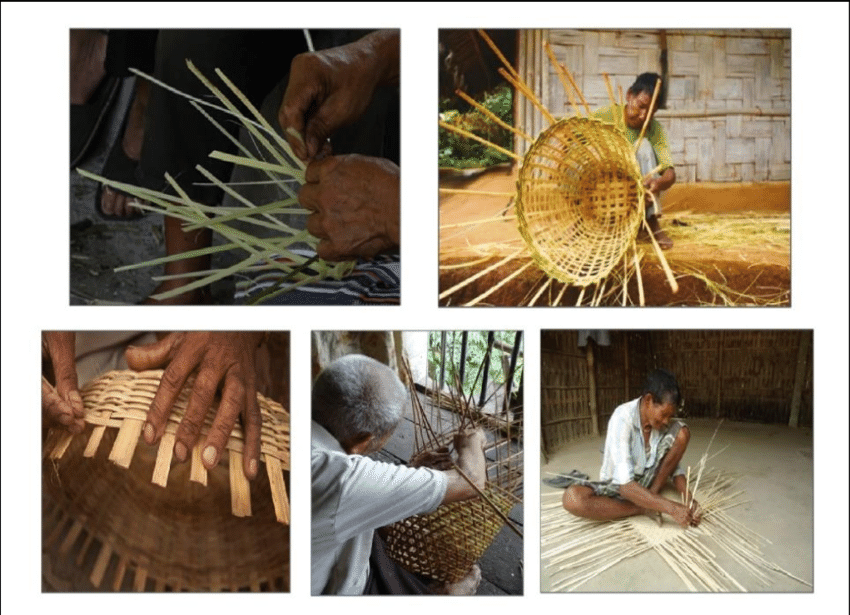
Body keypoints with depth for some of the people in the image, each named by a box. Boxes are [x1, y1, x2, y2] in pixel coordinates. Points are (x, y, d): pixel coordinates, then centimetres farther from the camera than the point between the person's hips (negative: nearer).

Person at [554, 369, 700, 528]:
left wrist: (687, 499, -24)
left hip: (645, 482, 4)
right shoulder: (622, 419, -29)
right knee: (573, 498, -38)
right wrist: (671, 508, -40)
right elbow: (625, 485, -36)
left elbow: (674, 467, -4)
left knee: (681, 431, -13)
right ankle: (645, 509, -20)